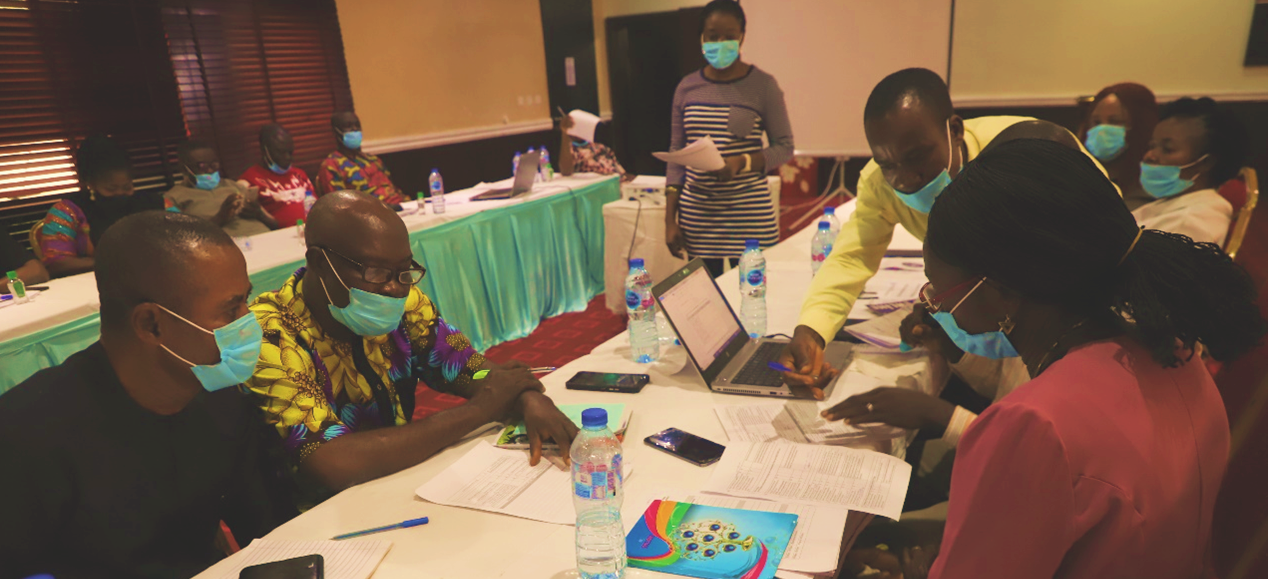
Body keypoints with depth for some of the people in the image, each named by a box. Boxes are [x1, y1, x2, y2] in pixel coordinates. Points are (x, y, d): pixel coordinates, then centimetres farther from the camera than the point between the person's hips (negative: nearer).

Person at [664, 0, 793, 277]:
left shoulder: (763, 85, -3)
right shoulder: (687, 88, 6)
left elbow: (784, 148, -1)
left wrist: (741, 162, -20)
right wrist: (670, 220, 3)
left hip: (750, 212, -2)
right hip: (696, 213, 3)